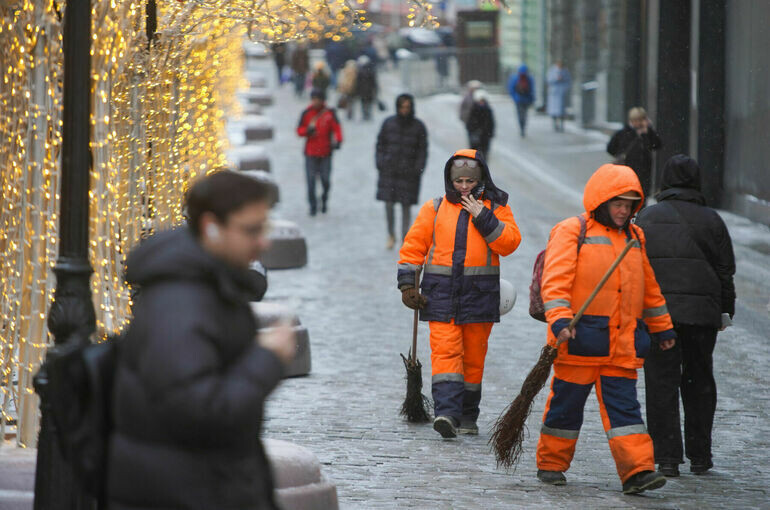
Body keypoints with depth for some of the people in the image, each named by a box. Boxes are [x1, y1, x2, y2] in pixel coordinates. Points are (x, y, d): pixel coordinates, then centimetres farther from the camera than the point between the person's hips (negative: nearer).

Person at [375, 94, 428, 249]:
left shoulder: (418, 127, -1)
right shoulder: (388, 123, 1)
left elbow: (423, 150, 2)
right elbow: (380, 144, 8)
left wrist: (418, 170, -7)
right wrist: (380, 164, -1)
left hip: (408, 172, -1)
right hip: (389, 170, 1)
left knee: (406, 207, 0)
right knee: (389, 204, -3)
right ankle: (391, 235, 20)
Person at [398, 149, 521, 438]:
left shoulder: (496, 208, 7)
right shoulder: (435, 209, 8)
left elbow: (510, 243, -8)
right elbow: (413, 246, 9)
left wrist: (483, 218, -14)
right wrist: (407, 284, 2)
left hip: (479, 295, 0)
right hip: (441, 294, 0)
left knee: (474, 356, 6)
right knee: (445, 351, -13)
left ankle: (467, 417, 17)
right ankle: (446, 412, -23)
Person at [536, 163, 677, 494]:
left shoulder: (634, 237, 17)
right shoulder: (571, 232, -3)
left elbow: (649, 288, 26)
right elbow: (555, 280, -12)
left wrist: (661, 328, 28)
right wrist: (560, 319, -25)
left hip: (623, 343, 4)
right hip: (580, 341, -4)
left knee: (623, 406, -3)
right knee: (566, 404, 4)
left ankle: (637, 471, -11)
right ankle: (551, 465, 19)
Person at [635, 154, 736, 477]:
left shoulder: (646, 218, 4)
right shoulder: (710, 220, 4)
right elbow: (725, 270, 5)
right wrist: (726, 311, 13)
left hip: (656, 313, -1)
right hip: (702, 312, 1)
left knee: (661, 384, 1)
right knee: (699, 382, 13)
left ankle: (667, 458, -5)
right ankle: (700, 456, 16)